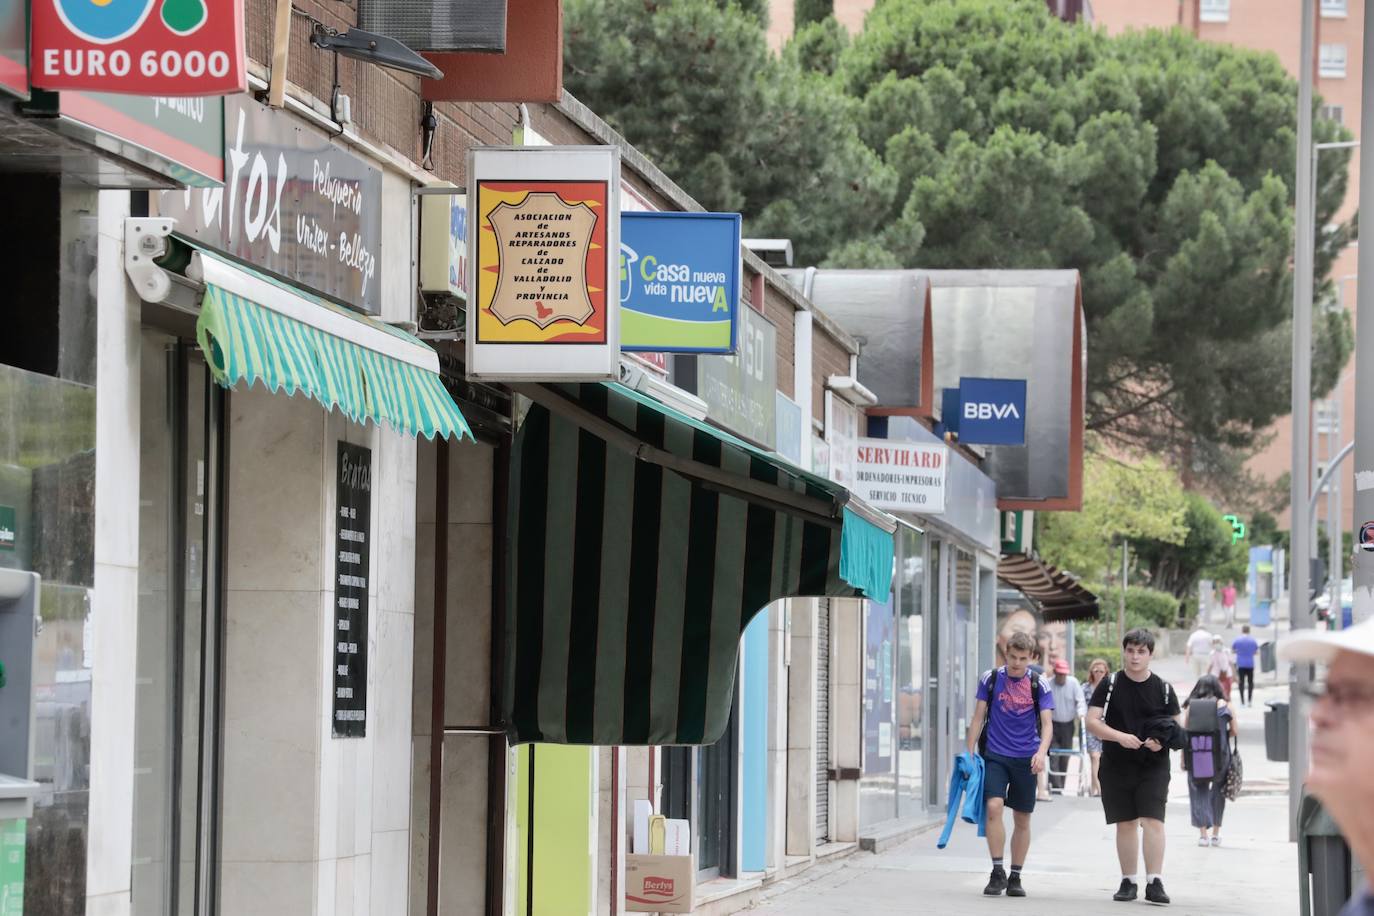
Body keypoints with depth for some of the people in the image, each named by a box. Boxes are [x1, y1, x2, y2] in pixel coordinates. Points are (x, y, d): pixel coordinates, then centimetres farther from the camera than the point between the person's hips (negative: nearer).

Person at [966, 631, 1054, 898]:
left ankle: (1015, 877, 18)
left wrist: (1041, 751, -22)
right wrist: (969, 753, 2)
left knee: (1022, 819, 6)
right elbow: (978, 717, 7)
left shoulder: (1039, 685, 0)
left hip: (1026, 758, 1)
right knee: (994, 807, -19)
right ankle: (997, 872, -11)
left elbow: (1046, 723, -4)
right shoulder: (990, 679, 2)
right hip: (994, 755, -1)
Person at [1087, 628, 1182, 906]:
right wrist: (1120, 737, -20)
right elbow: (1092, 721, -4)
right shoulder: (1110, 685, 1)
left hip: (1154, 766, -1)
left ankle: (1155, 882, -14)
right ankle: (1128, 882, 17)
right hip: (1117, 766, 1)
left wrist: (1162, 741, -13)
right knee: (1125, 823, 7)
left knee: (1153, 820, -12)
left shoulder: (1163, 689, 3)